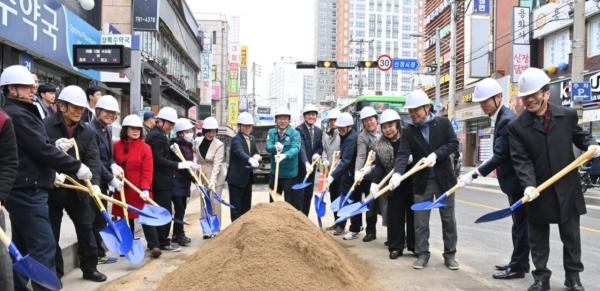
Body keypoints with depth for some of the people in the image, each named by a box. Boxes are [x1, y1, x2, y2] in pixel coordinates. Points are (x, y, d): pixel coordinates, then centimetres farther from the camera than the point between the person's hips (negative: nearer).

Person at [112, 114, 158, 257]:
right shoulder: (116, 146, 0)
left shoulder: (145, 148, -8)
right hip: (122, 190, 4)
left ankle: (154, 245, -1)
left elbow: (147, 171, -12)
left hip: (140, 190, -3)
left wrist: (145, 188, -20)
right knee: (126, 217, 13)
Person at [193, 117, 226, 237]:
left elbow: (217, 164, -23)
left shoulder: (219, 145, -17)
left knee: (214, 201, -4)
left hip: (216, 175, -4)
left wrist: (212, 180, -31)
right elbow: (194, 154, 14)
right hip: (202, 174, 4)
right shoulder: (197, 141, -4)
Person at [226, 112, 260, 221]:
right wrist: (251, 160, -56)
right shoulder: (236, 139, -17)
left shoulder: (252, 138, 9)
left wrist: (256, 156, -13)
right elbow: (241, 152, -35)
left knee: (246, 206, 14)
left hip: (247, 177, 8)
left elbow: (255, 152, 12)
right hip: (236, 178, -8)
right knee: (236, 207, -2)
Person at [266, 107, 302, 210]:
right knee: (273, 201, 17)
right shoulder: (271, 132, 3)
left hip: (290, 173, -4)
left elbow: (295, 148, -22)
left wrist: (284, 155, -41)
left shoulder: (295, 133, -7)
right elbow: (268, 147, -11)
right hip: (275, 172, 4)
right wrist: (275, 147, -35)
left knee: (290, 202, 2)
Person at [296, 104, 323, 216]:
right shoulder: (299, 129, -13)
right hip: (300, 166, -6)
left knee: (309, 194, 10)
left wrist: (317, 154, -10)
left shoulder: (319, 131, 8)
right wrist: (306, 163, -39)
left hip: (312, 166, 6)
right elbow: (301, 147, -26)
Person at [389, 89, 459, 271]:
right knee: (420, 221, 4)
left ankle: (450, 255, 18)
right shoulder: (408, 131, -2)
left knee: (448, 219, 7)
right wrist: (397, 173, -30)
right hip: (422, 181, 1)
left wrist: (436, 155, -20)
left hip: (444, 178, -1)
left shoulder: (443, 123, -3)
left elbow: (453, 143, -5)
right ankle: (422, 254, 15)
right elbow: (403, 154, -13)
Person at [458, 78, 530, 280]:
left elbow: (500, 156, -26)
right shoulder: (501, 118, 10)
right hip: (515, 179, 10)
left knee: (520, 223, -1)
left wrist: (474, 174, -28)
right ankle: (519, 263, 27)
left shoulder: (507, 120, -21)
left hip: (518, 180, -10)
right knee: (519, 223, 17)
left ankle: (518, 267, 7)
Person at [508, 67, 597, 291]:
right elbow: (521, 160, -13)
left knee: (571, 237, 12)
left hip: (567, 189, 1)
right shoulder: (517, 126, -7)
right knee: (538, 239, 9)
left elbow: (580, 137, 15)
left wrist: (591, 145, -8)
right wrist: (528, 185, -27)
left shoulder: (568, 115, -1)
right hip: (538, 192, -1)